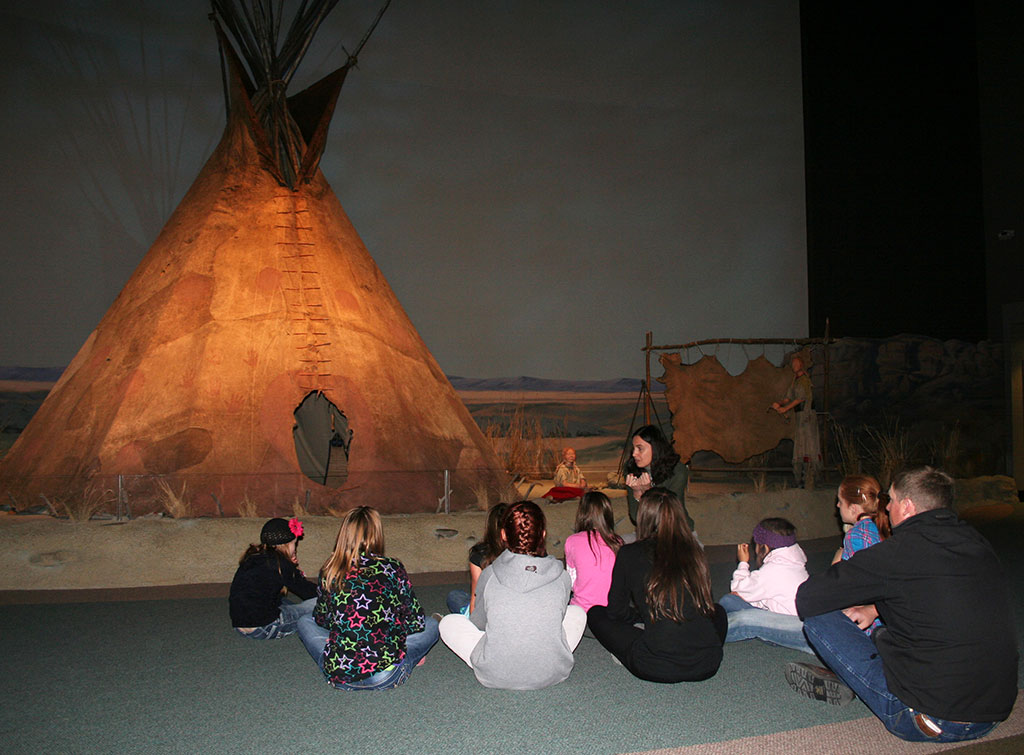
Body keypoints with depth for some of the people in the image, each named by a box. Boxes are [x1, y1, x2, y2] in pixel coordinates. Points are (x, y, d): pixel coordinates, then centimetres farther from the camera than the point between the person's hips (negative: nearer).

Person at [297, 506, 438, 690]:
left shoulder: (330, 572, 0)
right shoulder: (393, 568, -5)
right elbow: (416, 622, 2)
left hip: (338, 677, 1)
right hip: (385, 678, -1)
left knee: (305, 622, 27)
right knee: (431, 625, 21)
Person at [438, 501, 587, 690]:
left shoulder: (489, 575, -9)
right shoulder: (561, 577, -8)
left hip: (496, 678, -1)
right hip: (551, 675, 1)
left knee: (449, 622, 18)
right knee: (577, 612, 24)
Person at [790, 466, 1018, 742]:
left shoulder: (899, 551, -16)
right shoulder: (975, 542, 4)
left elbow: (807, 600, -9)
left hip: (929, 720, -7)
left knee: (818, 618, -1)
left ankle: (839, 687, 20)